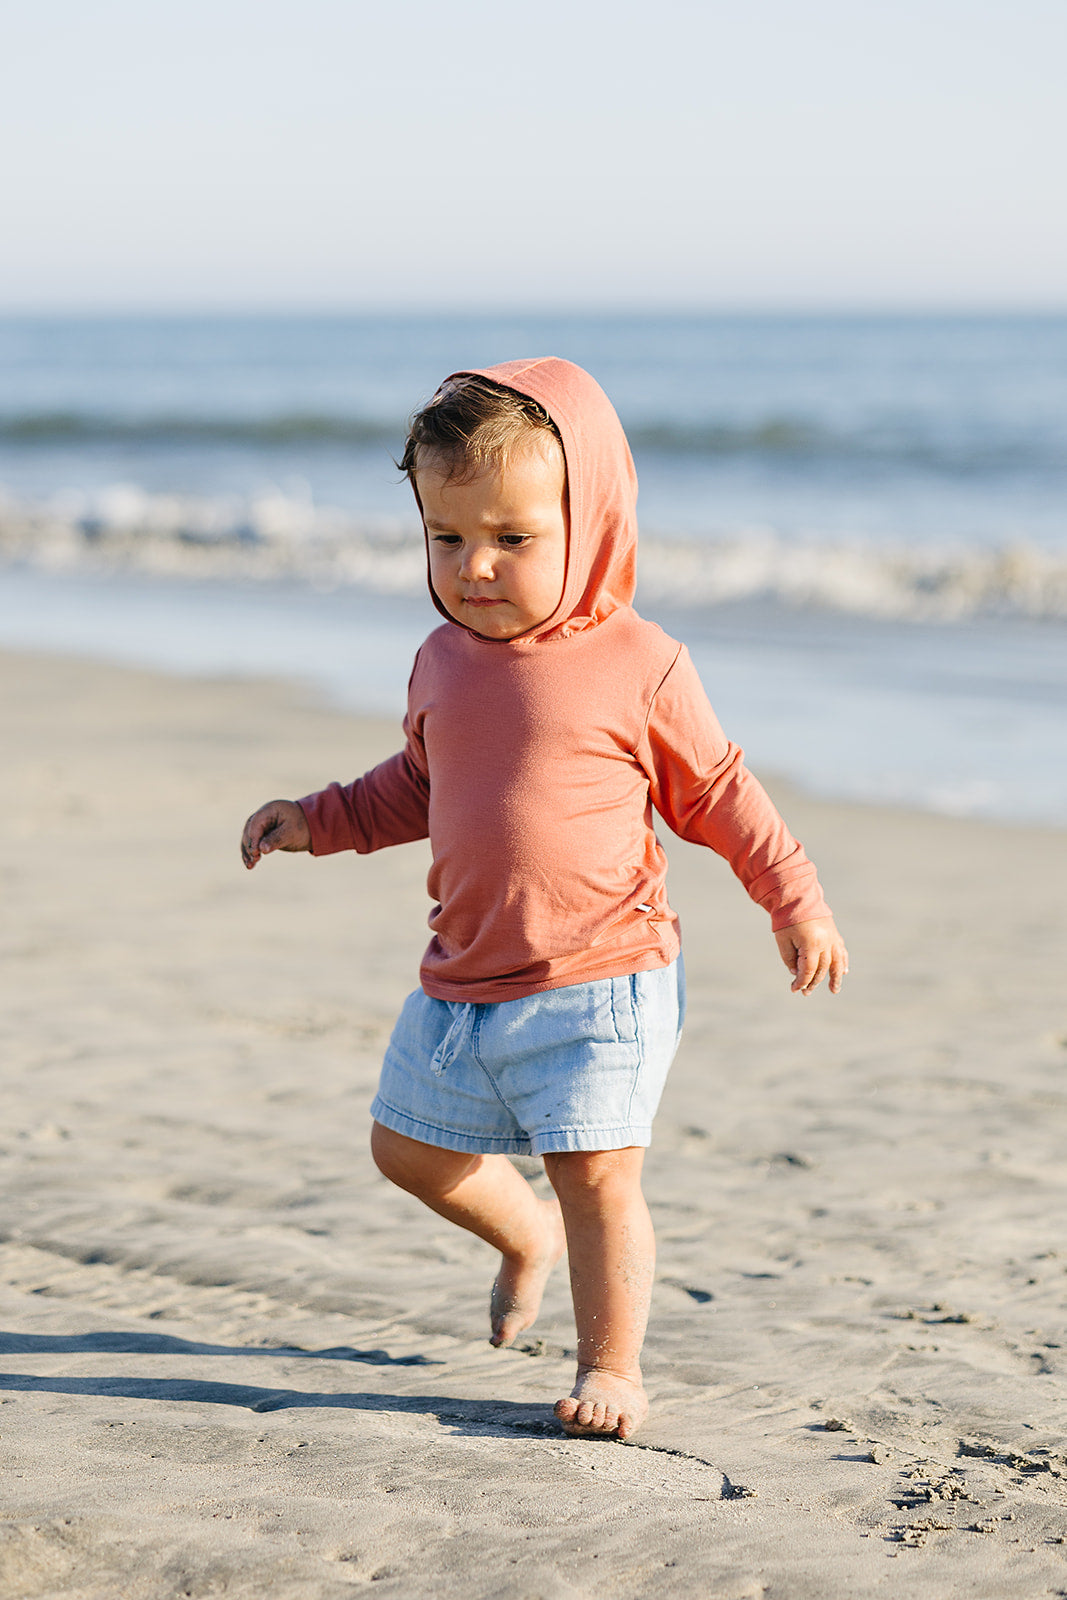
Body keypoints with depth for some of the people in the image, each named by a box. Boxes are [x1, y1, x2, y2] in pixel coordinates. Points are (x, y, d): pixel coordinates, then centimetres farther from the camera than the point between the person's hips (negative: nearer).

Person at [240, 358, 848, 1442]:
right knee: (409, 1148, 16)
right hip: (461, 982, 6)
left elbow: (715, 794, 1)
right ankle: (528, 1235, 43)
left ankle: (611, 1366, 11)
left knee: (598, 1174, -8)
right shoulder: (443, 662, 5)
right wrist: (320, 820, 14)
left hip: (599, 985, -6)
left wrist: (795, 903, 1)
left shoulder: (639, 668, -10)